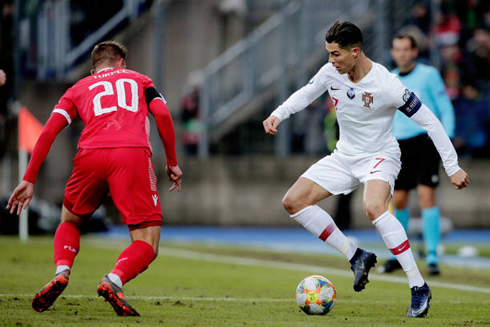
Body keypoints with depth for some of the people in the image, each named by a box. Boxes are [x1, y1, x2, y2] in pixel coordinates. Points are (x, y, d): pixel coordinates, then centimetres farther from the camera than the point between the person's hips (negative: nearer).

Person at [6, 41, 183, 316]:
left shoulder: (78, 89, 29)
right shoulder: (138, 79, 30)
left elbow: (49, 131, 16)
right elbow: (162, 115, 12)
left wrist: (29, 180, 17)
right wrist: (172, 162, 19)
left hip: (91, 155, 2)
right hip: (133, 153, -2)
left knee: (70, 222, 29)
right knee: (147, 246, 1)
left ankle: (61, 273, 1)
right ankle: (114, 281, -29)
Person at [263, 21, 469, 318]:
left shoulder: (386, 85, -25)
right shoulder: (331, 72, -8)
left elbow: (430, 121, -18)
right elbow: (306, 93, 13)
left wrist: (453, 168, -18)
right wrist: (278, 115, -6)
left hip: (381, 156, -7)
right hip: (345, 156, 7)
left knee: (373, 207, -37)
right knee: (294, 201, -5)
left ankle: (419, 287, -30)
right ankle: (357, 257, 4)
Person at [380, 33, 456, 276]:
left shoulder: (428, 74, -2)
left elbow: (446, 109, 0)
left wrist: (446, 138, -11)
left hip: (425, 141, -4)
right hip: (400, 144, 4)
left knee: (426, 194, -15)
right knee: (398, 199, 5)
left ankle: (432, 256, -12)